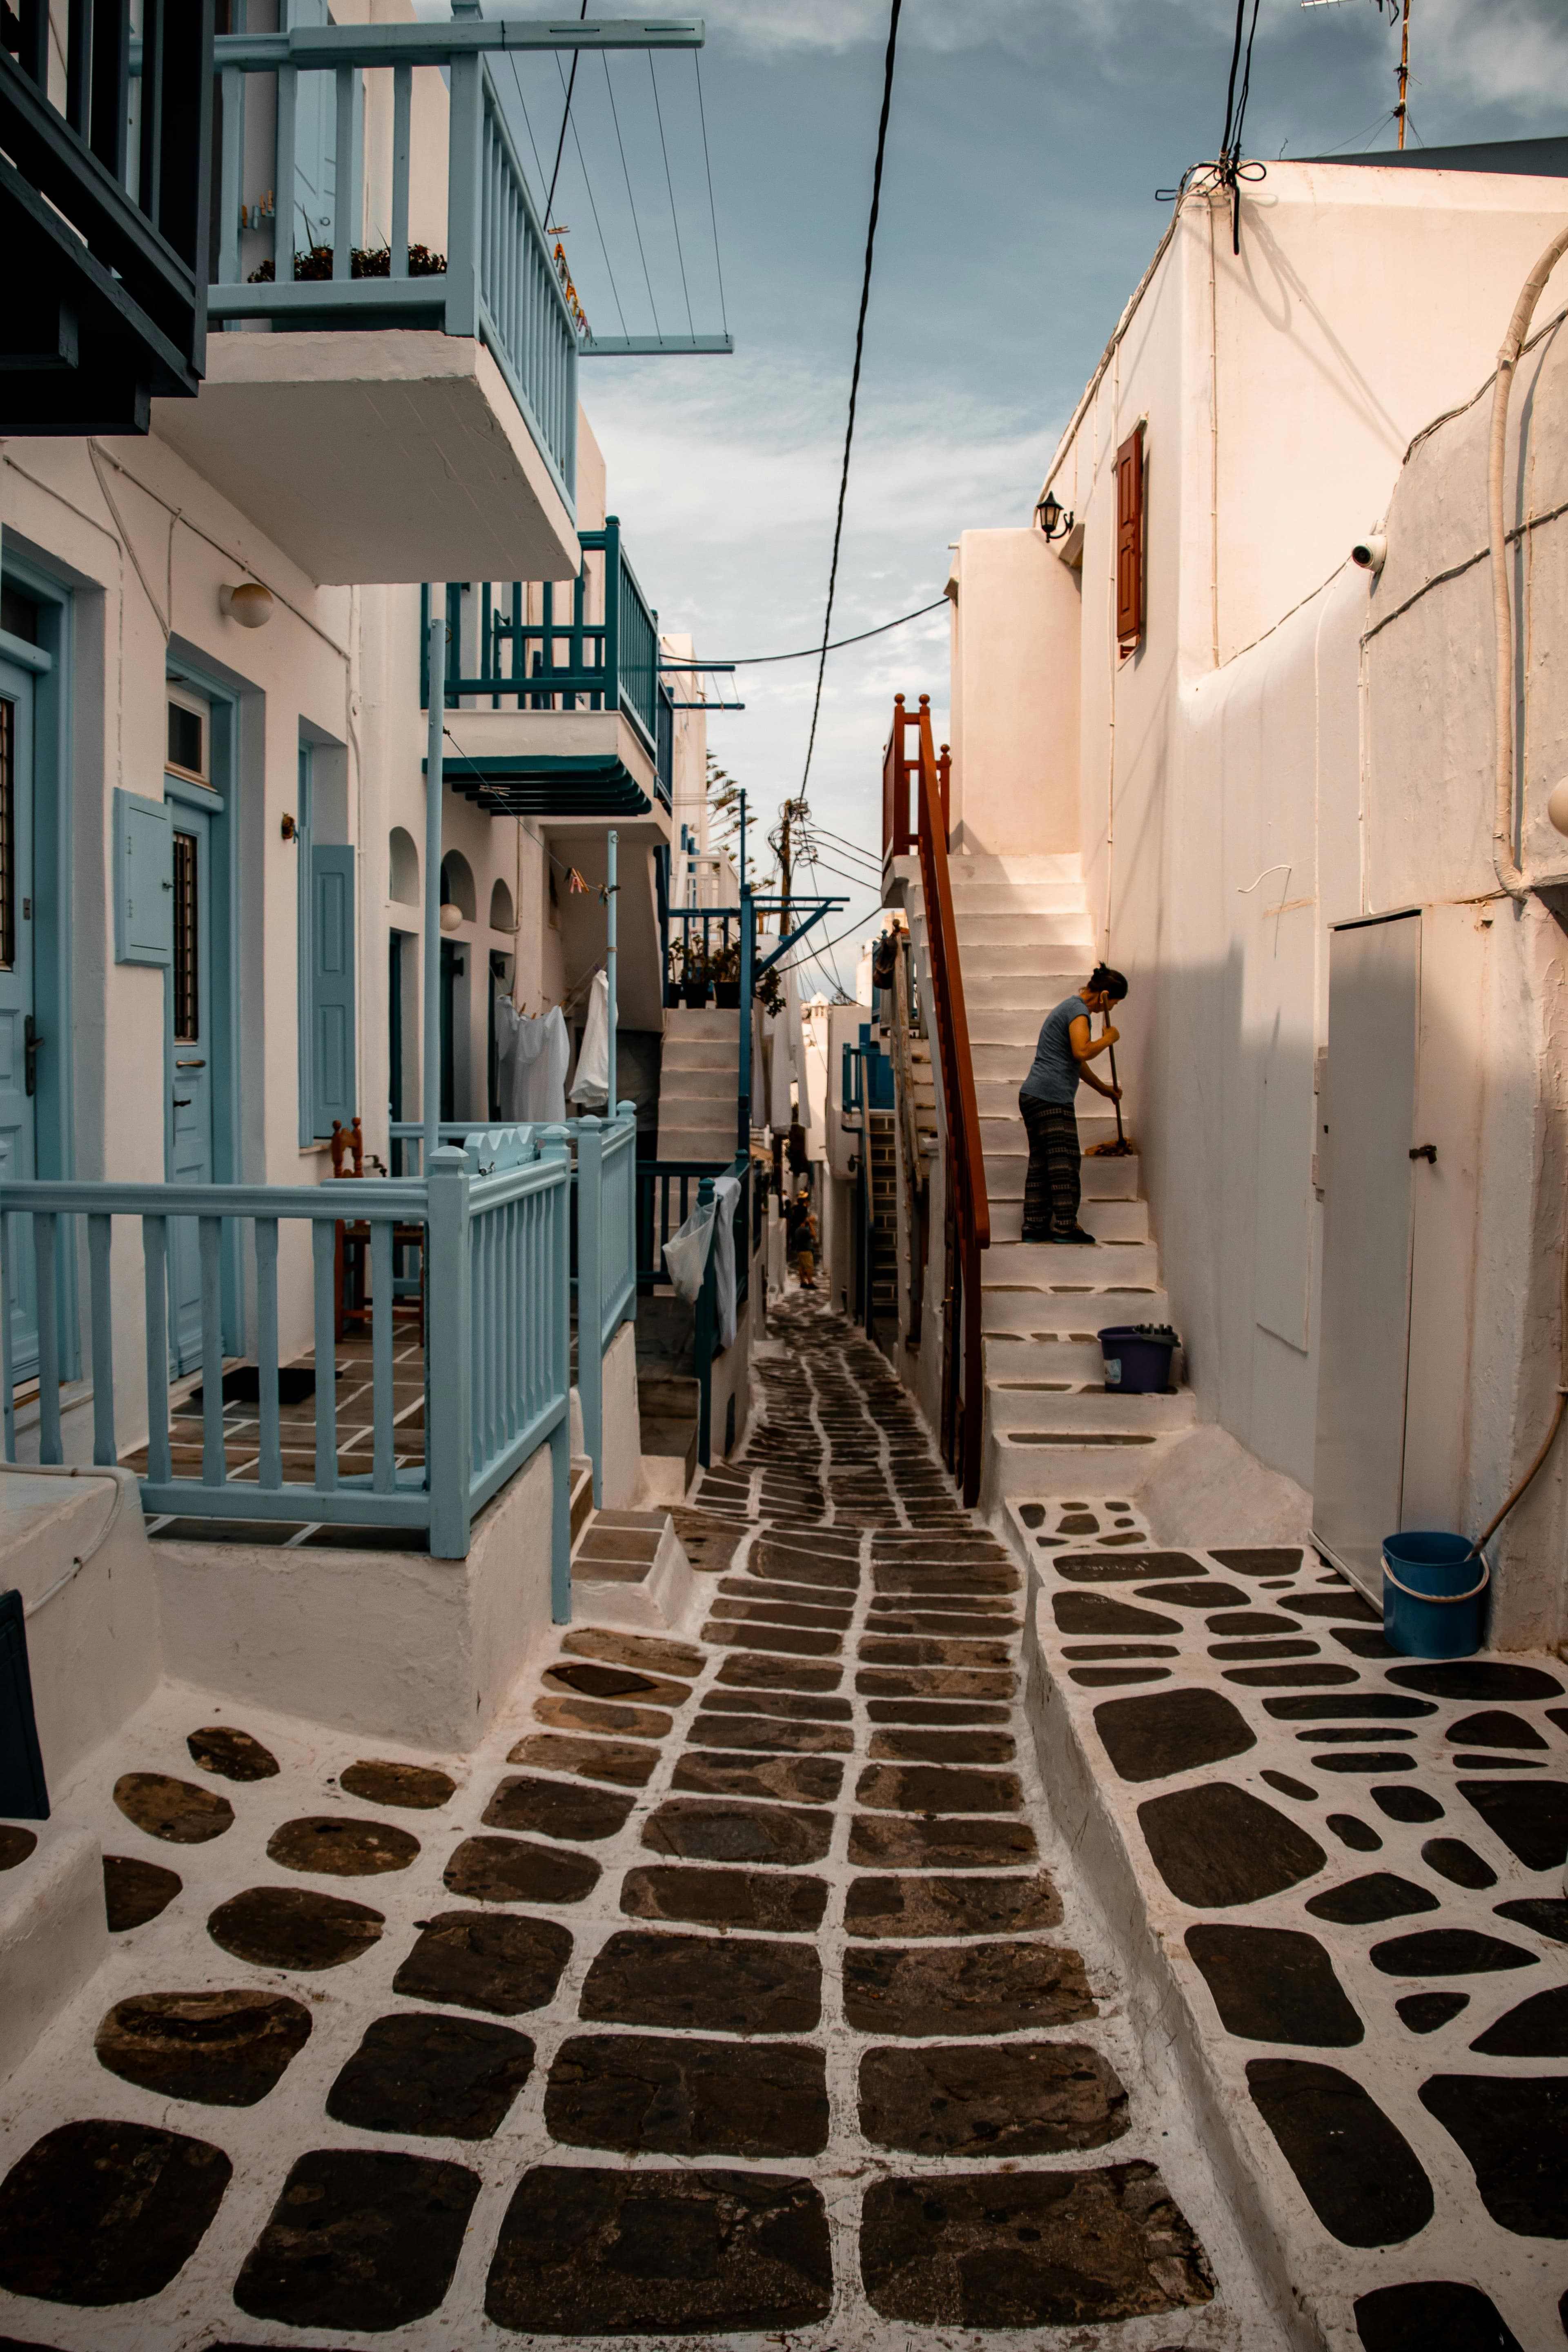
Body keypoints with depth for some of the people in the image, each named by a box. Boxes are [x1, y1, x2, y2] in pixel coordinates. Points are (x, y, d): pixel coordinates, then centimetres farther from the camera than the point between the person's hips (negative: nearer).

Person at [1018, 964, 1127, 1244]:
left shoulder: (1069, 1007, 26)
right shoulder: (1078, 1010, -7)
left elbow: (1075, 1061, 37)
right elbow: (1082, 1052, -24)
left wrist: (1104, 1088, 45)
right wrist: (1109, 1038, -5)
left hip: (1033, 1095, 10)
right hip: (1052, 1097, -10)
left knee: (1040, 1162, 8)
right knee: (1065, 1160, -7)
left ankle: (1034, 1226, 8)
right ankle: (1066, 1226, -7)